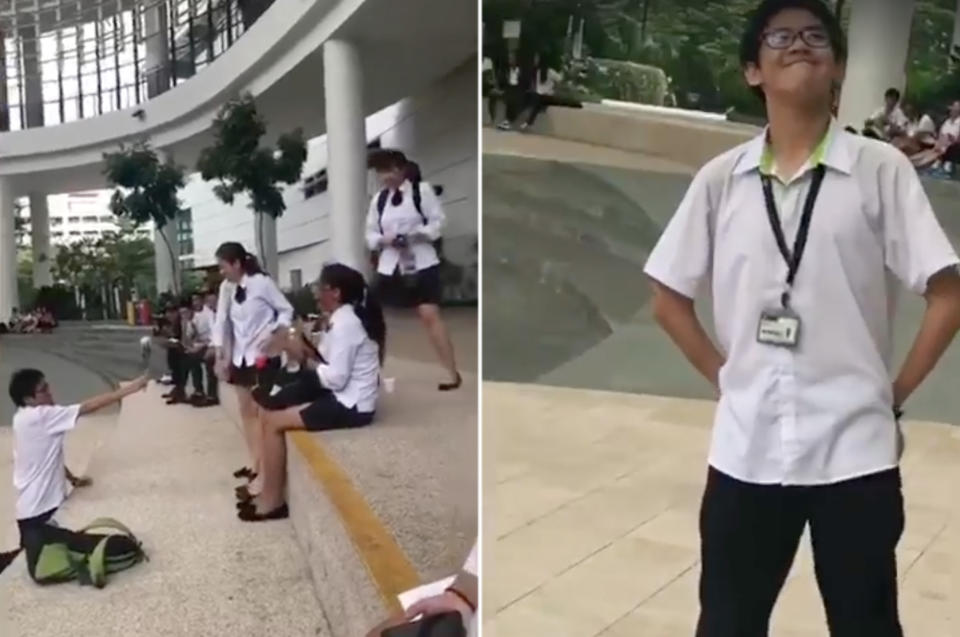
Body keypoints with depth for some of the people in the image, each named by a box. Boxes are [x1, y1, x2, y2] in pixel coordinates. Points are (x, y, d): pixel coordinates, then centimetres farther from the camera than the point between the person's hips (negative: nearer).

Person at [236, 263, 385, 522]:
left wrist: (304, 358, -12)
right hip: (342, 396, 10)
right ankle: (270, 492, 10)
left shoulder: (345, 323, -19)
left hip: (351, 405, -10)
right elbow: (333, 365, 8)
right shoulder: (343, 318, 12)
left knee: (273, 422, -11)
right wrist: (307, 351, -6)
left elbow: (336, 378, -24)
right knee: (268, 410, 6)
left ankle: (272, 500, 2)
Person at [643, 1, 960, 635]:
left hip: (854, 448, -2)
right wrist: (726, 377, 3)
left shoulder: (881, 169, -4)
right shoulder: (720, 179, 2)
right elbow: (670, 298, 9)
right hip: (745, 447, 2)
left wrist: (894, 393, -3)